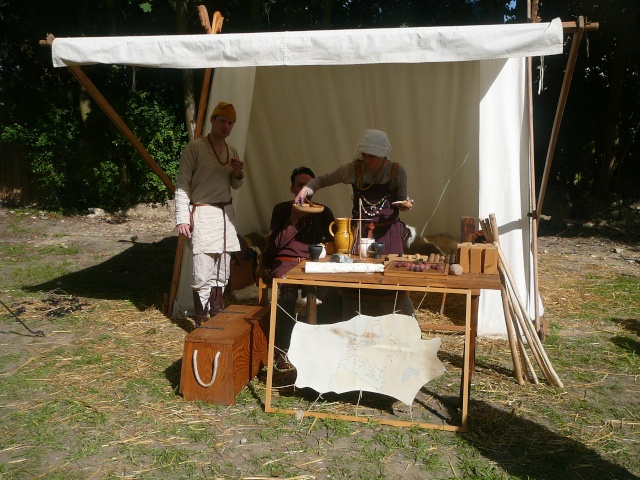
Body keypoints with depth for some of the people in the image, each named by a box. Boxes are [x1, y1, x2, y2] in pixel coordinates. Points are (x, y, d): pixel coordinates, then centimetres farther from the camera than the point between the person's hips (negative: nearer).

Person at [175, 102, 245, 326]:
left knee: (222, 274, 10)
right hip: (203, 215, -6)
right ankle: (201, 322, 2)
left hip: (226, 214, 6)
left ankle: (216, 318, 20)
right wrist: (182, 218, -13)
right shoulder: (195, 147, -5)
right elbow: (182, 184, -6)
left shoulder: (232, 151, 14)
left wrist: (238, 174, 0)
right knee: (203, 275, -8)